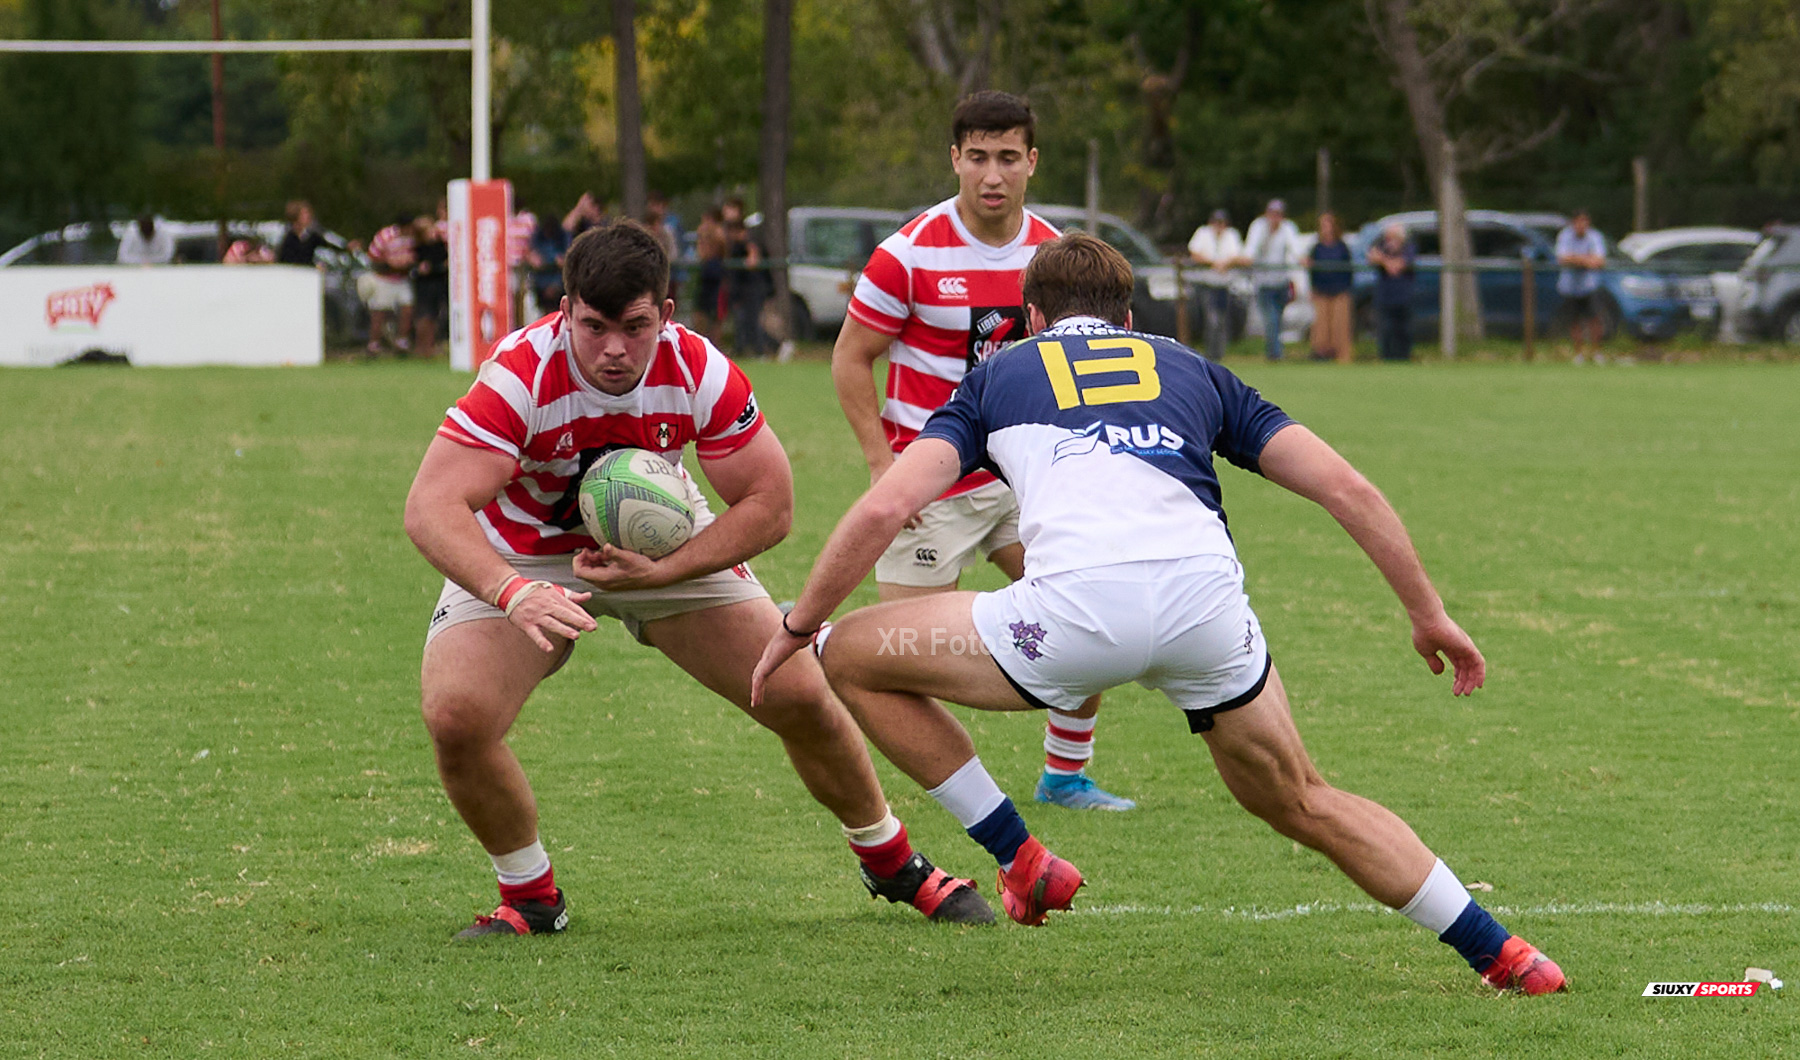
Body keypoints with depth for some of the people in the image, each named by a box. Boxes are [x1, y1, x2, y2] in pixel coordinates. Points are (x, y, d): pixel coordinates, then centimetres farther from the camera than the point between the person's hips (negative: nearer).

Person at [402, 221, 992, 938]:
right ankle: (530, 897, 2)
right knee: (456, 717, -24)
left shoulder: (700, 374, -24)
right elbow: (431, 509, -41)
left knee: (800, 695, -6)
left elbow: (768, 505, -16)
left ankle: (892, 863, 22)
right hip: (521, 557, -2)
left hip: (664, 546, 2)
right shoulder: (521, 377, -33)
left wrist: (660, 573, -28)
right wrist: (513, 594, -58)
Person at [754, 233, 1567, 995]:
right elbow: (1345, 487, 21)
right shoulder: (1191, 370, 31)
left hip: (1076, 608, -3)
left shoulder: (998, 375, 27)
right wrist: (1429, 615, 29)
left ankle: (1020, 861, 20)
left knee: (852, 658, 19)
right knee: (1301, 802, 28)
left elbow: (884, 509, 13)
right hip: (1207, 602, 3)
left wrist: (798, 626, 25)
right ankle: (1498, 952, 24)